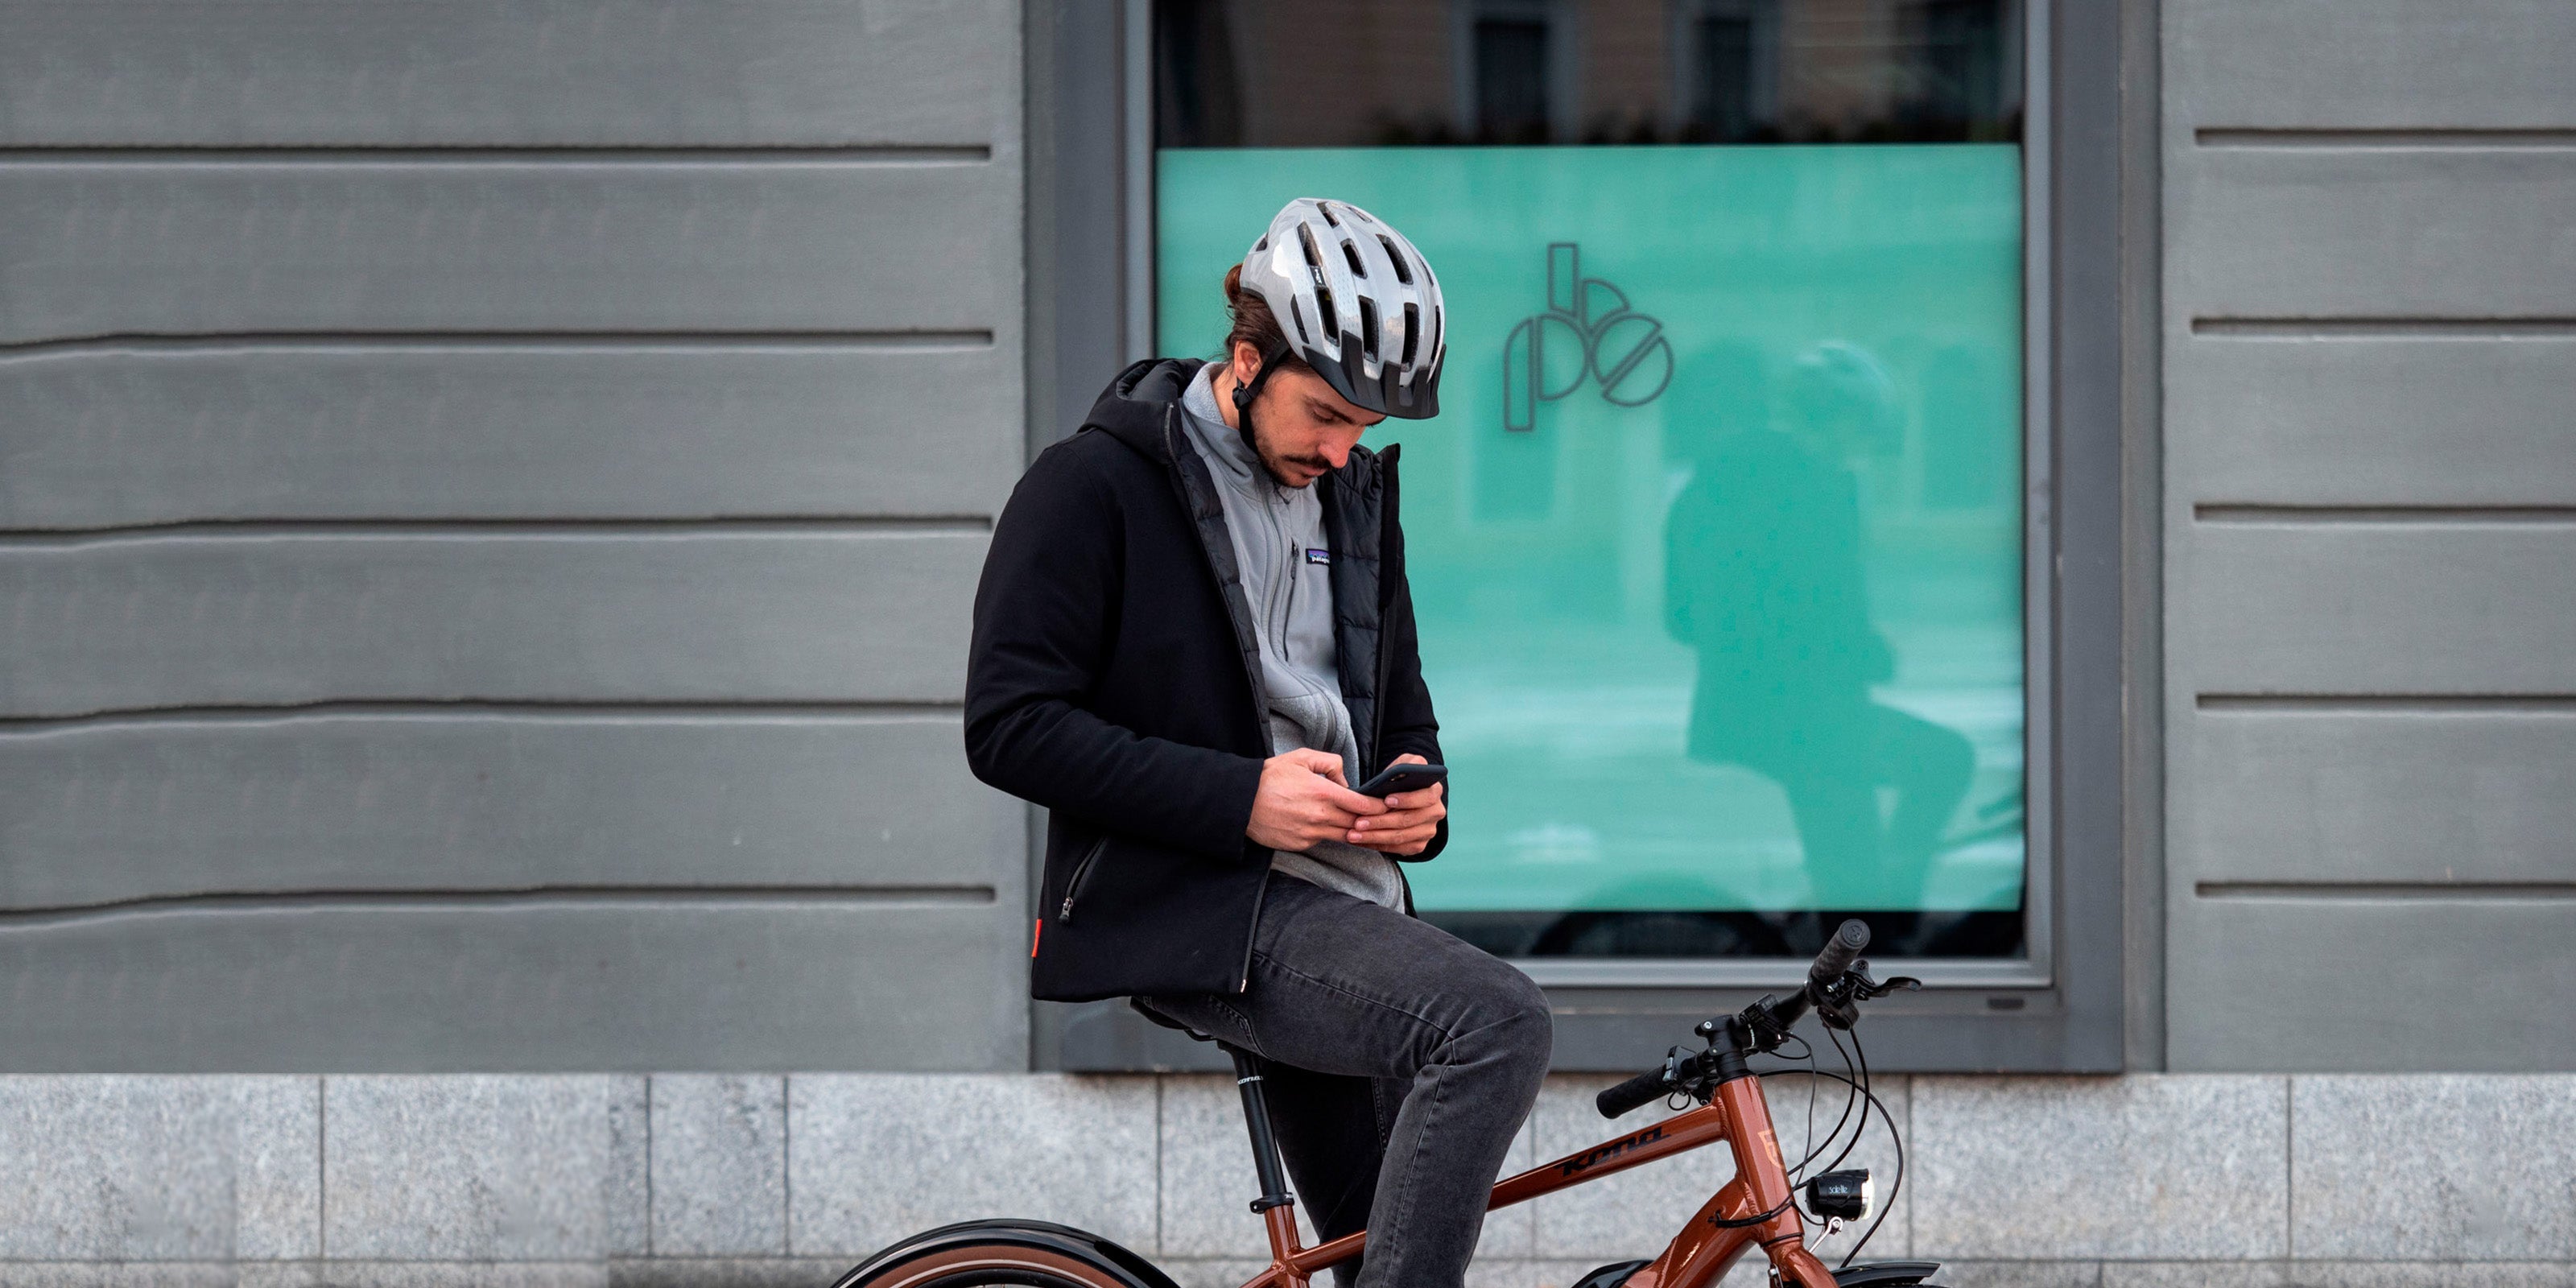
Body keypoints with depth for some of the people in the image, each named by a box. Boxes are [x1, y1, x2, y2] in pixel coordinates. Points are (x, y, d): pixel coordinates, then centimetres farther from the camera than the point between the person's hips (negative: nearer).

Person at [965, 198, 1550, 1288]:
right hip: (1190, 911, -7)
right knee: (1496, 1024, -28)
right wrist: (1239, 799, -19)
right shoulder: (1098, 484, -6)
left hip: (1338, 907, 8)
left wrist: (1417, 791, 0)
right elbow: (1011, 725, -13)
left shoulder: (1355, 491, 16)